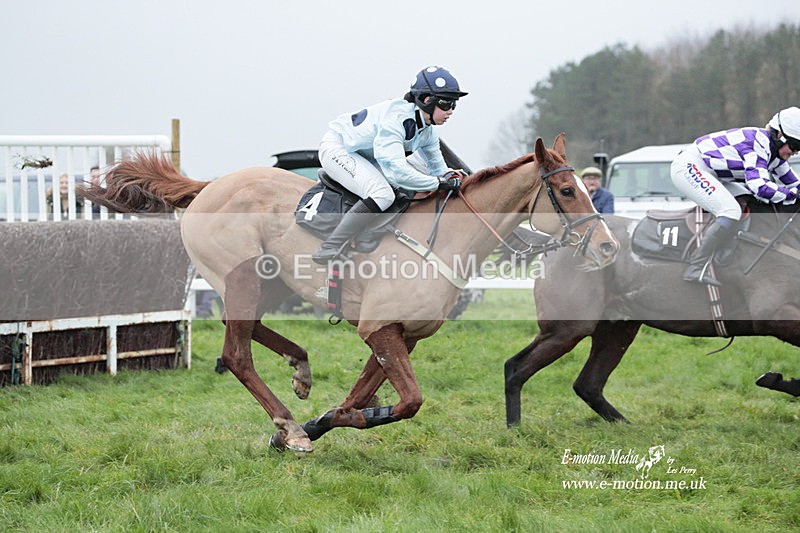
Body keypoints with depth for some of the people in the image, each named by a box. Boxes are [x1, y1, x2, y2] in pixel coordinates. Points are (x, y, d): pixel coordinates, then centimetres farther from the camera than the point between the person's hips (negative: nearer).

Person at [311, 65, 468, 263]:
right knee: (383, 194, -29)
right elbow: (397, 171, -40)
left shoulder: (427, 131, -4)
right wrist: (439, 182, -34)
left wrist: (448, 175, -16)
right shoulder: (395, 117, -32)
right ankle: (328, 250, -32)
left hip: (365, 155, 10)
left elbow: (436, 165, 7)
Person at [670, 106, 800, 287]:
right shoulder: (758, 143, -23)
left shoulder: (774, 150, 8)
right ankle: (696, 269, -25)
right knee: (731, 212, -24)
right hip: (688, 167, -11)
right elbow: (760, 187, -34)